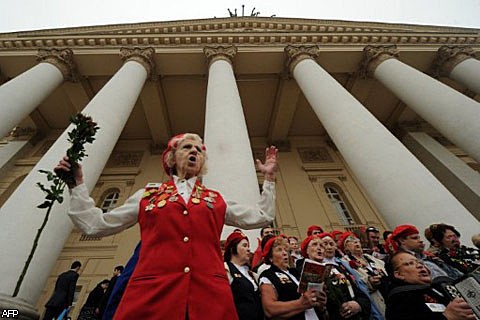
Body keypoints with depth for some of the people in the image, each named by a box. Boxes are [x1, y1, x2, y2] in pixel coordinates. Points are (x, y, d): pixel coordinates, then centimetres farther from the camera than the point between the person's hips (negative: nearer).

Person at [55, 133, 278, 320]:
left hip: (209, 294, 1)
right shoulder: (147, 195, 14)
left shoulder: (216, 199, 15)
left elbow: (261, 217, 19)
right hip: (150, 293, 0)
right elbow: (94, 224, 16)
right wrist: (77, 183, 15)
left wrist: (268, 178, 19)